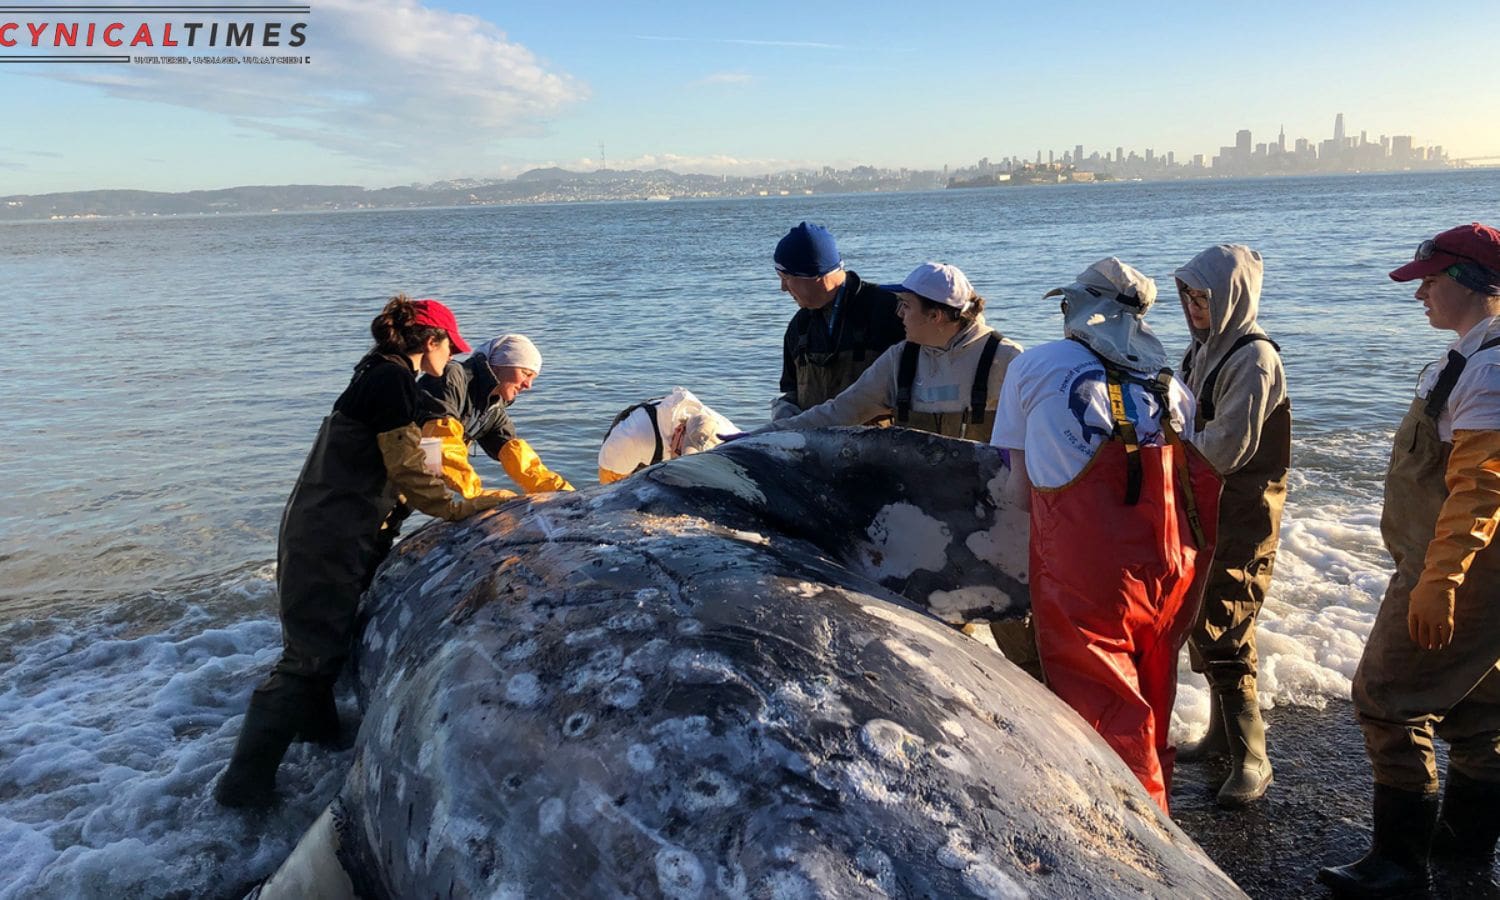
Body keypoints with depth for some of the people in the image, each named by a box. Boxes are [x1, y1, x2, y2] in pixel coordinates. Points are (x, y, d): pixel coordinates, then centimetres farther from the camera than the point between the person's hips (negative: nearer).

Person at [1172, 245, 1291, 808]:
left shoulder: (1254, 358, -17)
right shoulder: (1205, 349, 12)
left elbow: (1227, 447, -22)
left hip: (1242, 514, -9)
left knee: (1224, 636, -8)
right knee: (1201, 625, 17)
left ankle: (1252, 760, 5)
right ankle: (1223, 734, 32)